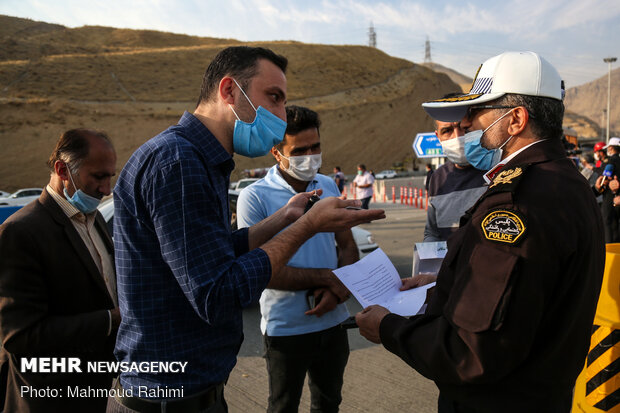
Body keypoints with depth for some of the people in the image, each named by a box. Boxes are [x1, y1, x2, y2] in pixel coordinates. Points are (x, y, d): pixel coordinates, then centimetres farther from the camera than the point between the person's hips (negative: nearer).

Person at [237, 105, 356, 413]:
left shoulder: (329, 187, 3)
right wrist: (326, 277, -18)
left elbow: (348, 246, 7)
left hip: (332, 321, 5)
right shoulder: (255, 197, -13)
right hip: (286, 328, -4)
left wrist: (337, 290, -12)